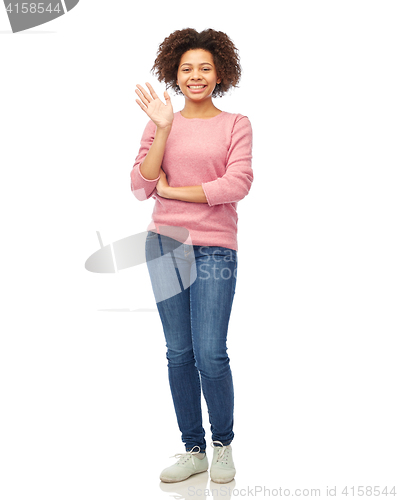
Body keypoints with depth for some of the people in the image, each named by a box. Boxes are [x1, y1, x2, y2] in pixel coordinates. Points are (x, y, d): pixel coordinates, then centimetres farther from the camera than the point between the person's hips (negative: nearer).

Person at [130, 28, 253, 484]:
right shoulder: (159, 125, 10)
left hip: (215, 249, -2)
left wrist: (172, 190, -5)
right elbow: (141, 187, -1)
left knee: (210, 355, -7)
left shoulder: (236, 124, 5)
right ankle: (193, 449, 21)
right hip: (165, 244, 3)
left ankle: (223, 444, 17)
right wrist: (162, 128, -9)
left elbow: (237, 185, -9)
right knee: (179, 354, 6)